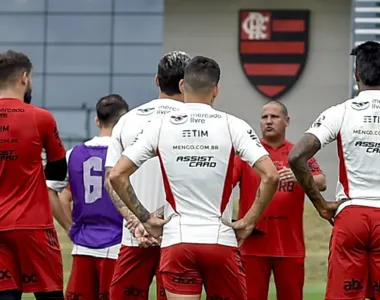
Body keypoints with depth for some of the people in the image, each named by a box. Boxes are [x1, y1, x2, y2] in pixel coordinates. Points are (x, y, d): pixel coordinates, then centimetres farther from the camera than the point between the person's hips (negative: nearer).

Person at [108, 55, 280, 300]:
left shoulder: (160, 127, 1)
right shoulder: (233, 126, -3)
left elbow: (117, 175, -2)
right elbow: (270, 176, -11)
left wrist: (145, 218, 5)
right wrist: (250, 221, 0)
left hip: (176, 242, 0)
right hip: (221, 242, 0)